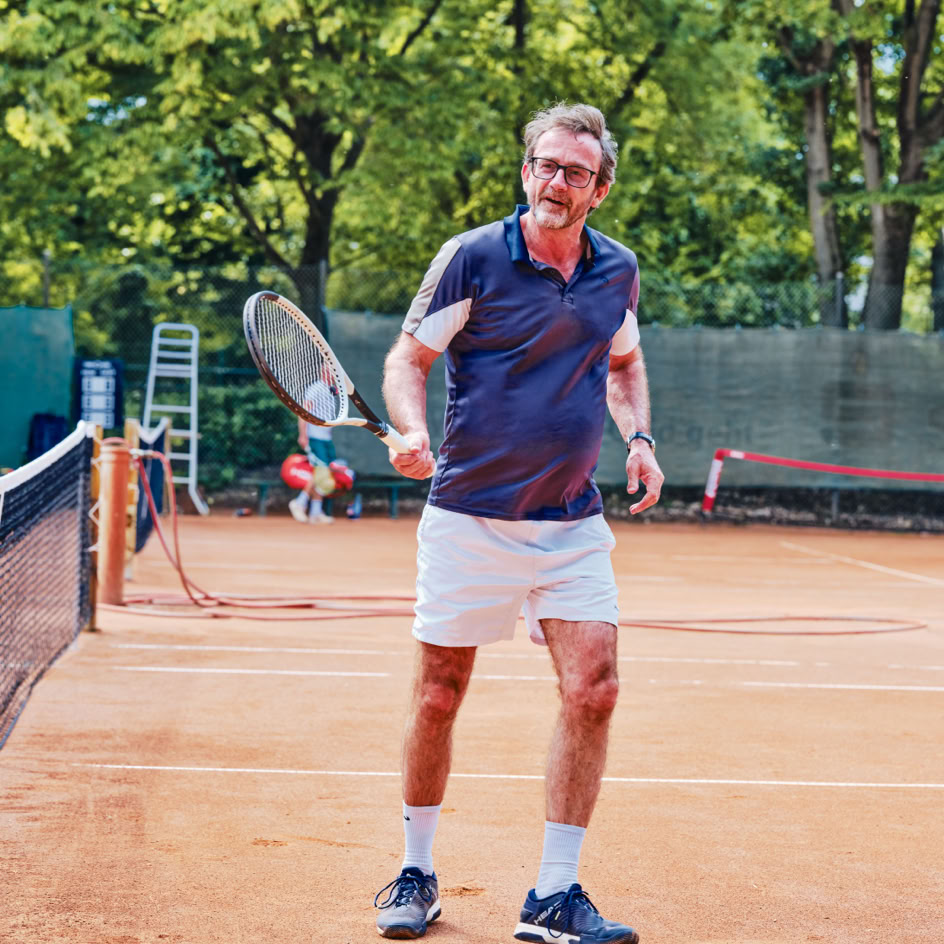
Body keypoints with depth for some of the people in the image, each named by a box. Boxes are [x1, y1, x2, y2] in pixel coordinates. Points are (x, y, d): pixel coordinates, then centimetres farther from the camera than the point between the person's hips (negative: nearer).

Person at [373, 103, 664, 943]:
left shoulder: (618, 272, 6)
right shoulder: (473, 259, -7)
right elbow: (408, 359, -3)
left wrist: (639, 438, 6)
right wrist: (412, 432, -23)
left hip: (572, 523, 3)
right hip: (470, 517, -3)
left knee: (593, 691, -8)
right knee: (438, 699, 4)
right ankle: (416, 872, 24)